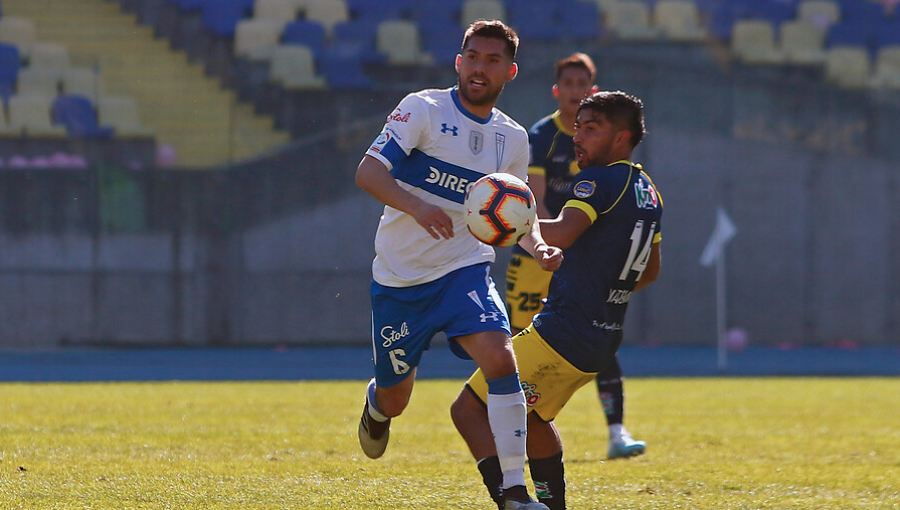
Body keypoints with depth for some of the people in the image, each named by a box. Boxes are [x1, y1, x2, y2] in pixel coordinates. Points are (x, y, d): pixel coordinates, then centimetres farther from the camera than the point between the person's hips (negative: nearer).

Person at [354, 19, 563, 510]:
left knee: (501, 360, -25)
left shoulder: (513, 139, 5)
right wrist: (416, 207, -38)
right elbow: (368, 172, -19)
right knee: (395, 401, 8)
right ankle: (376, 404, 49)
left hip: (465, 269, 2)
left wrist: (539, 245, -3)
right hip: (400, 275, -2)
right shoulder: (423, 109, -10)